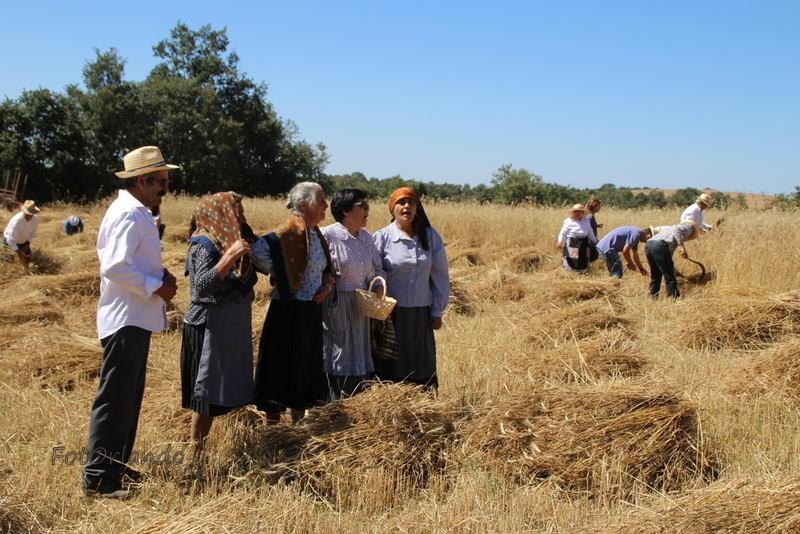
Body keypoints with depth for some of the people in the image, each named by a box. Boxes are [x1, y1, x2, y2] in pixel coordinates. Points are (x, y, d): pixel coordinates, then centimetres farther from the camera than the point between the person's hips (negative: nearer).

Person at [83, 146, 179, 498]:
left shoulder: (134, 211, 15)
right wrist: (156, 287, -18)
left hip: (135, 318, 11)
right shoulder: (130, 214, -17)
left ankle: (115, 466, 27)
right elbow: (115, 267, -27)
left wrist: (160, 273, 4)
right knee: (115, 399, -6)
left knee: (129, 398, 17)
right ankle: (98, 478, 1)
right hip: (126, 319, -11)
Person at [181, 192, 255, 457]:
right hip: (210, 328, -9)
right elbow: (202, 286, -27)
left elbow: (244, 282, 20)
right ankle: (196, 455, 2)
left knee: (221, 394, 10)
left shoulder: (228, 242, 12)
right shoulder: (204, 246, -13)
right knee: (206, 395, -5)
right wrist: (229, 256, -32)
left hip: (230, 329, 9)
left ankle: (202, 450, 17)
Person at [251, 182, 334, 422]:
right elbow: (258, 249, -31)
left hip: (312, 312, 9)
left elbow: (326, 270, 21)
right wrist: (280, 277, -20)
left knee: (307, 367, 16)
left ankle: (299, 421, 29)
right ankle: (273, 424, 11)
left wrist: (327, 286, 0)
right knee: (283, 366, 0)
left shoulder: (317, 235, 11)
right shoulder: (290, 232, -16)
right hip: (289, 311, -9)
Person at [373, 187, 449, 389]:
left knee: (423, 371, 8)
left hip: (421, 314, 2)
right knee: (390, 371, 3)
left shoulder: (431, 237, 4)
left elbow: (440, 275, 8)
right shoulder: (381, 238, -4)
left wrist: (437, 311, 6)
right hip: (390, 315, -2)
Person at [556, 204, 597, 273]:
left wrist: (595, 242, 23)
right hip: (571, 244, -4)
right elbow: (563, 233, -10)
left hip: (583, 244, 4)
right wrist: (559, 242, -24)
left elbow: (590, 233, 20)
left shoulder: (586, 221, 10)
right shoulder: (568, 222, -5)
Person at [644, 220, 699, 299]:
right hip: (660, 246, -8)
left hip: (648, 245, 8)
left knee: (655, 277, 20)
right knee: (670, 278, -1)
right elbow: (676, 230, -10)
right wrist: (683, 247, -15)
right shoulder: (689, 226, 15)